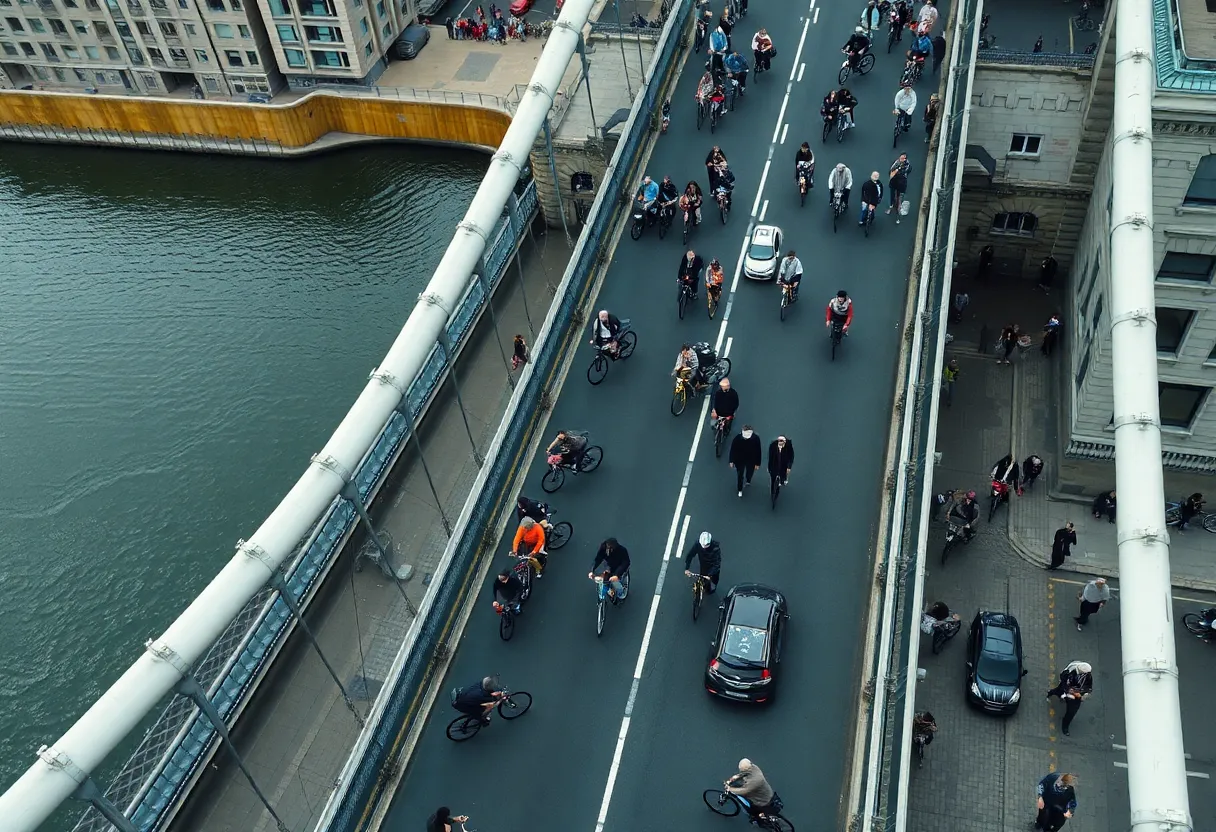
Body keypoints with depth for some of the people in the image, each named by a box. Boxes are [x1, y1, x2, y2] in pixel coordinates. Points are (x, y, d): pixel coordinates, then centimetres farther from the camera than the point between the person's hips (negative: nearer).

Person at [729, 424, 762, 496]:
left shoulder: (756, 438, -26)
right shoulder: (737, 438, -27)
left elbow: (758, 451, -16)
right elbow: (733, 450, -13)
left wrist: (757, 463, -9)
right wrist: (731, 461, -6)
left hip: (751, 461, 1)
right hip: (739, 460, -1)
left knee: (750, 472, 28)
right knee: (740, 475, 14)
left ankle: (748, 481, 63)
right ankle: (740, 490, 37)